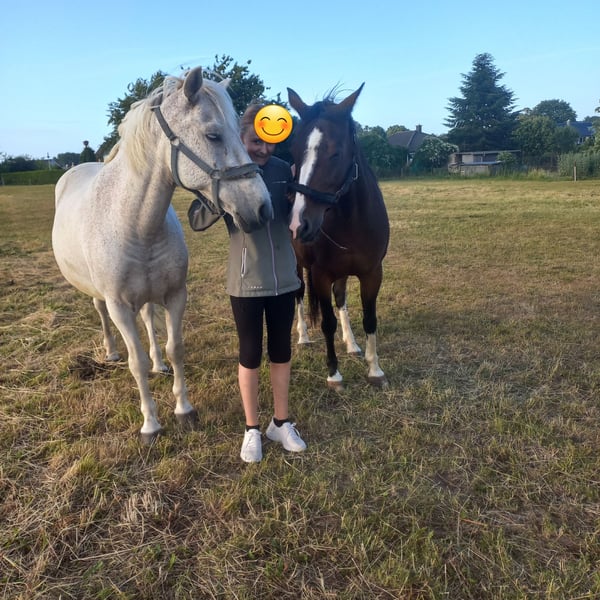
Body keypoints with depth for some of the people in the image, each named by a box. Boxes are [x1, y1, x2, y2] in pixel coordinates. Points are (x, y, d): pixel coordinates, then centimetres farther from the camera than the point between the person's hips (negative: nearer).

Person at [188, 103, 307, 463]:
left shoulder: (283, 170, 0)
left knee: (282, 351, 13)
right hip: (246, 282, -3)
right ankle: (252, 429, 27)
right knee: (251, 354, 9)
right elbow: (197, 221, -12)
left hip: (284, 279, 3)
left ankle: (281, 423, 31)